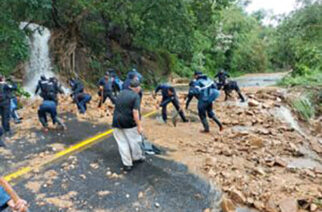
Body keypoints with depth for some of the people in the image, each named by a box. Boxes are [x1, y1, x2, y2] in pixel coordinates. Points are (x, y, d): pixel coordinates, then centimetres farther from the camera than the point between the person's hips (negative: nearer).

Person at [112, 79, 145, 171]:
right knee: (134, 141, 15)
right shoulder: (136, 96, -10)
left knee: (122, 143, 10)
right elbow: (135, 112, -19)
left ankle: (127, 164, 17)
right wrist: (139, 126, -17)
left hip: (117, 122, 6)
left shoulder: (121, 93, 11)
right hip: (129, 122, -6)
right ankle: (137, 157, 34)